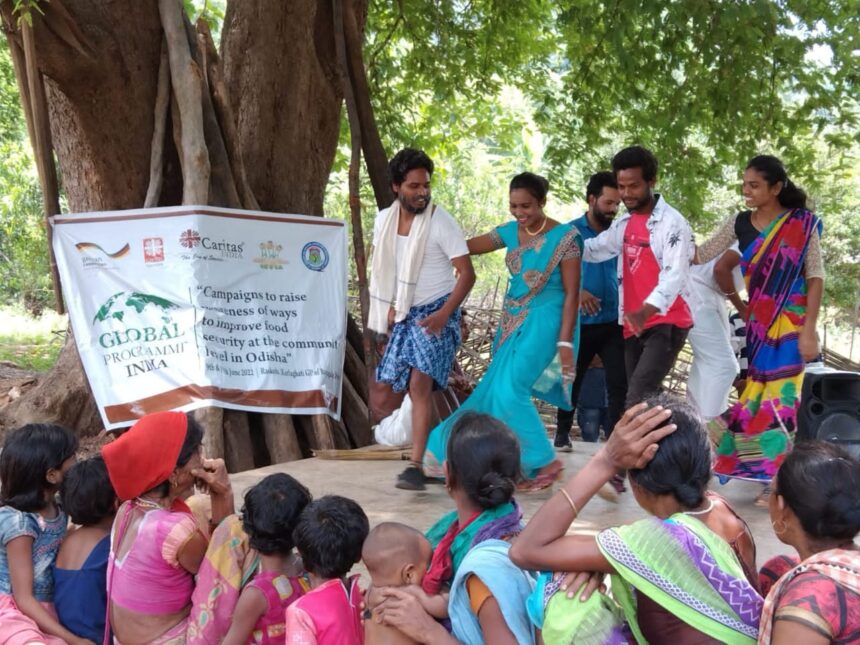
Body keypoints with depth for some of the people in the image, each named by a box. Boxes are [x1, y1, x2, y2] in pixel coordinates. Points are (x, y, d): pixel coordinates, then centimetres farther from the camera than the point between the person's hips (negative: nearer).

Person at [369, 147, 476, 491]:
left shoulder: (441, 222, -13)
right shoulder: (383, 220, 3)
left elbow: (467, 273, -14)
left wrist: (443, 314, -24)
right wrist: (390, 305, 7)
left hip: (435, 314, -6)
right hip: (403, 314, 7)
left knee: (420, 385, -18)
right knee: (388, 384, 8)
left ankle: (416, 466, -20)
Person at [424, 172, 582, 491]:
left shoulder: (564, 237, -11)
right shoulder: (510, 231, 6)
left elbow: (572, 293, -11)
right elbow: (465, 247, 14)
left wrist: (565, 342, -15)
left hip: (542, 321, -7)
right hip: (513, 322, 7)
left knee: (510, 390, -15)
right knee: (497, 390, 8)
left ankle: (544, 462, -1)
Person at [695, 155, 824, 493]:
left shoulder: (803, 223, -6)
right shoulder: (739, 224, 5)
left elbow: (815, 277, -7)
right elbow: (701, 255, 7)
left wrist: (809, 329, -13)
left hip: (790, 323, -4)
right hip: (757, 323, 4)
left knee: (780, 397, -6)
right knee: (758, 395, 5)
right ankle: (764, 473, 13)